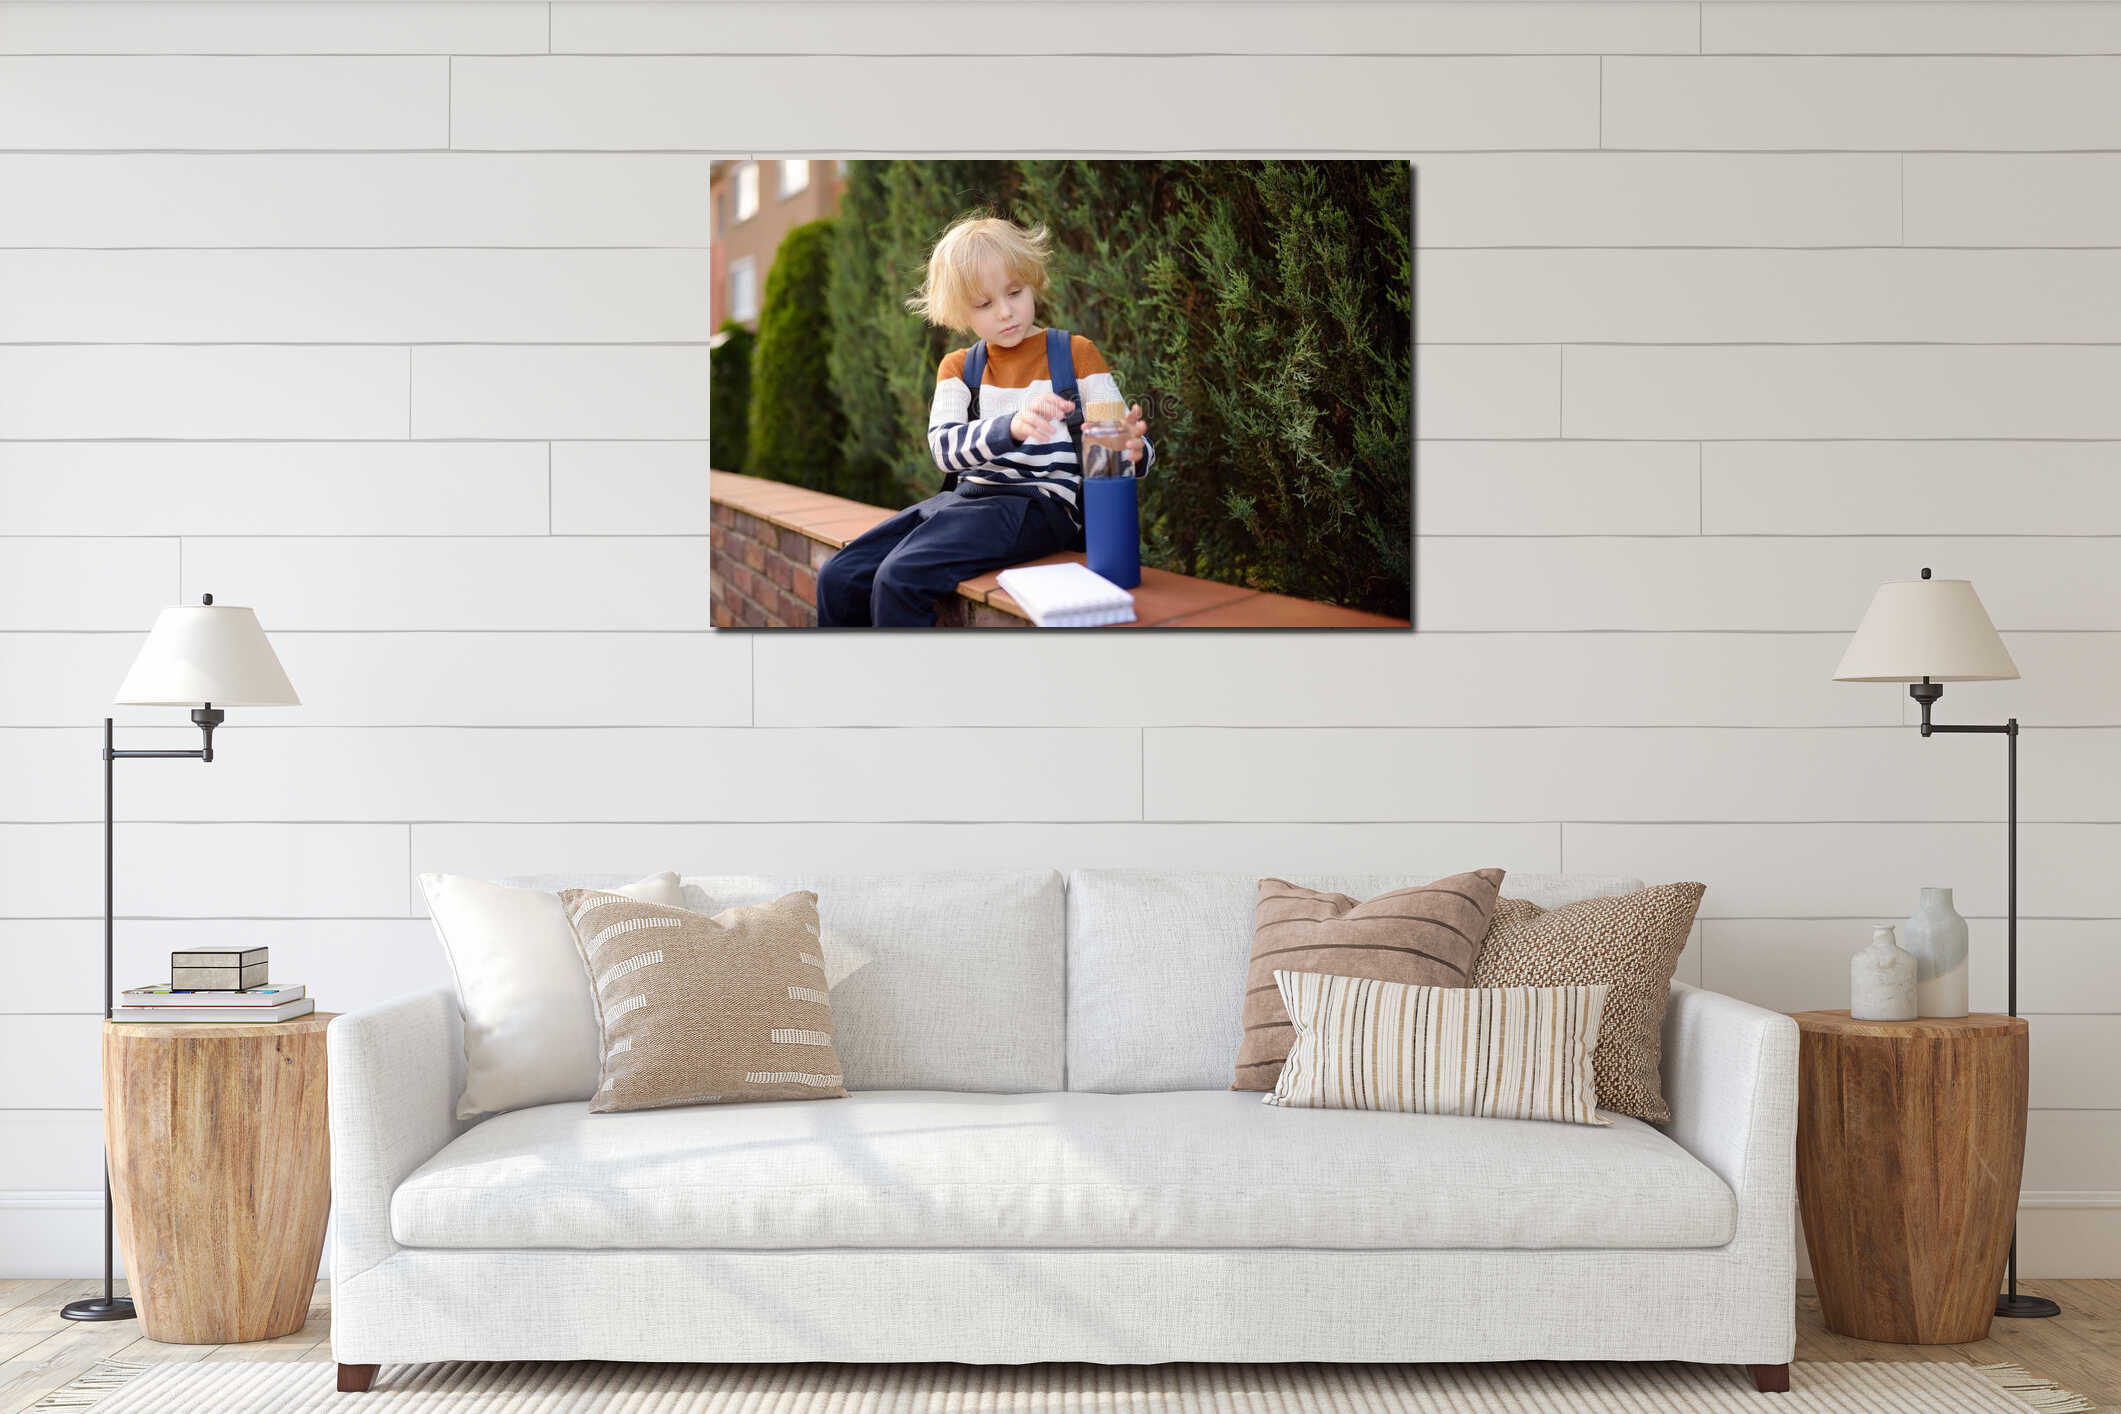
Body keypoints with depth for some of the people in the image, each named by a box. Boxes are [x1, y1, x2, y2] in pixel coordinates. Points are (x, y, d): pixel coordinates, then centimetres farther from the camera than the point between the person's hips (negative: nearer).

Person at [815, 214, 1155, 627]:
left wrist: (1133, 452, -30)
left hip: (1038, 503, -6)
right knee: (838, 579, -9)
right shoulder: (958, 367, 13)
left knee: (900, 579, -28)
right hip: (964, 500, 6)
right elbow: (943, 447, -7)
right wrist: (1012, 427, -29)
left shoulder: (1076, 353, 3)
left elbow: (1120, 442, -2)